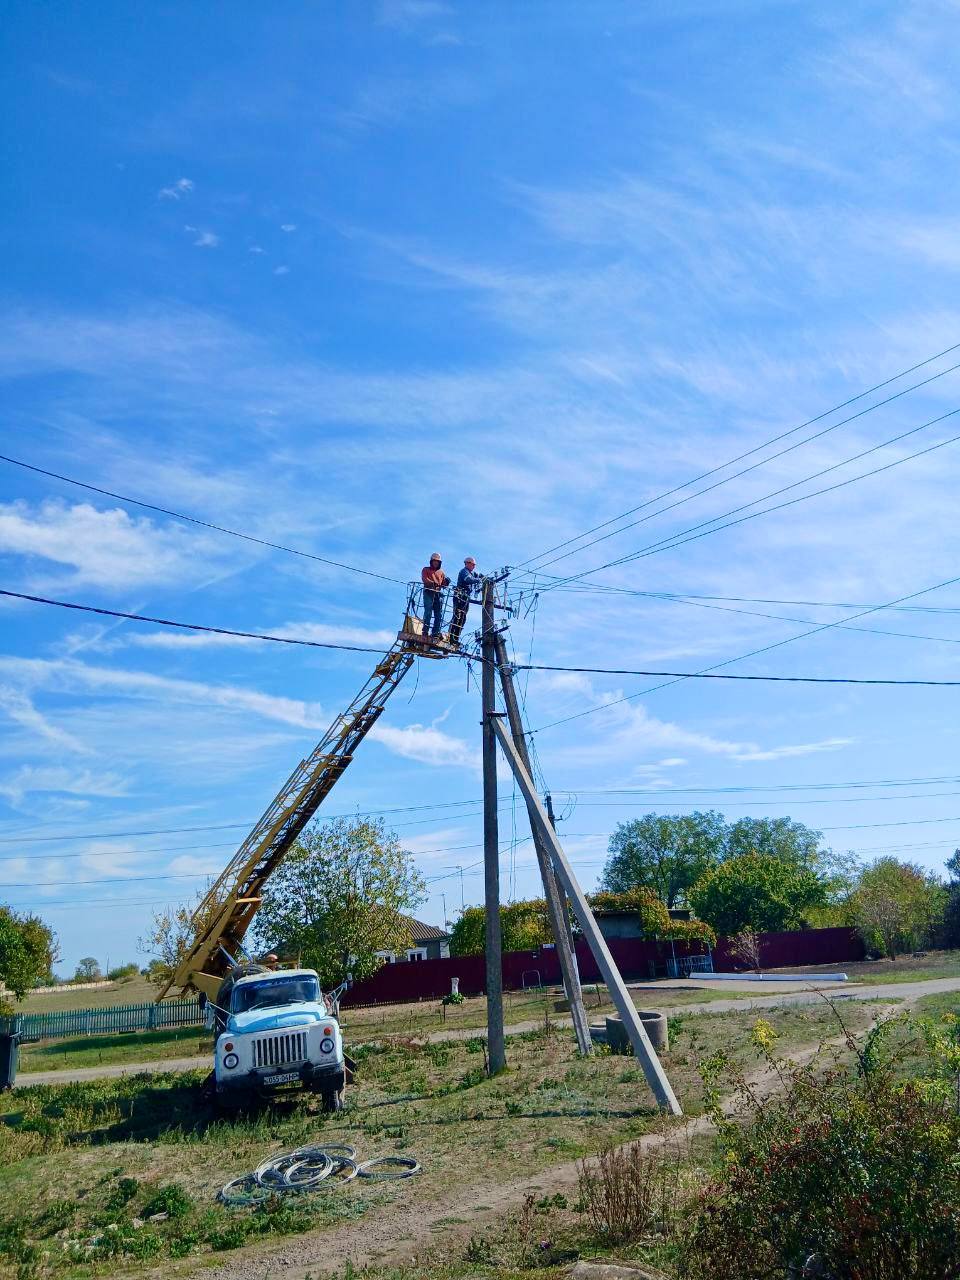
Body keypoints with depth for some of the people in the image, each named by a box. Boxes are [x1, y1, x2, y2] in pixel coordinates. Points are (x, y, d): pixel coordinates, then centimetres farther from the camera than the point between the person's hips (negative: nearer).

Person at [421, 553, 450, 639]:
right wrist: (433, 583, -20)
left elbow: (444, 583, 15)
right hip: (429, 592, -4)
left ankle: (435, 633, -8)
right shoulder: (426, 569, 17)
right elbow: (425, 579, -3)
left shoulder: (441, 572, 27)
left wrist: (446, 582, -9)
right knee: (428, 611, -15)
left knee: (439, 614, -6)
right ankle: (425, 631, -18)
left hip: (438, 593, 4)